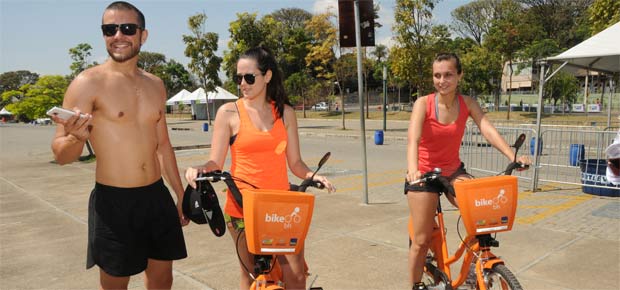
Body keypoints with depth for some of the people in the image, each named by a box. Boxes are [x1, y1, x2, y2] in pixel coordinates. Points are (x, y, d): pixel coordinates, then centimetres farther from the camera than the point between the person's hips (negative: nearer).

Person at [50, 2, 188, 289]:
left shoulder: (155, 85, 8)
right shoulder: (88, 83, -10)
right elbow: (61, 155, -12)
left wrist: (181, 193, 18)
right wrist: (76, 138, -35)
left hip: (158, 197, 5)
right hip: (114, 202, -5)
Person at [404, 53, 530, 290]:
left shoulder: (467, 103, -6)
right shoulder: (423, 104, -17)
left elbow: (488, 130, -18)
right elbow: (413, 139, -30)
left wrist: (513, 157, -33)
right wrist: (413, 170, -48)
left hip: (453, 171, 3)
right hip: (424, 173, -3)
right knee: (422, 239, 1)